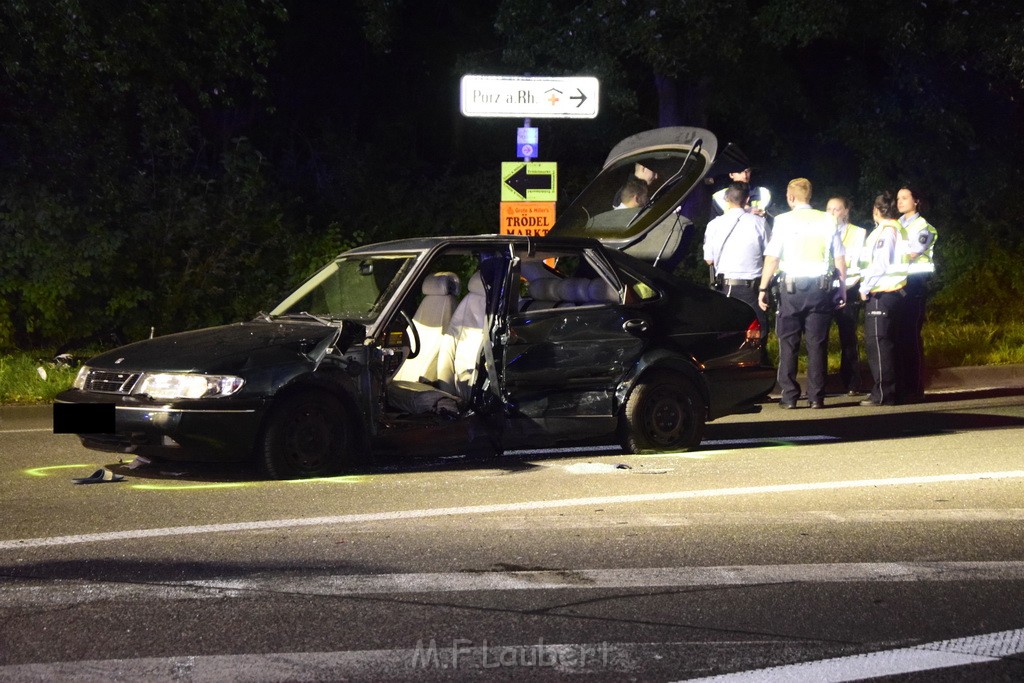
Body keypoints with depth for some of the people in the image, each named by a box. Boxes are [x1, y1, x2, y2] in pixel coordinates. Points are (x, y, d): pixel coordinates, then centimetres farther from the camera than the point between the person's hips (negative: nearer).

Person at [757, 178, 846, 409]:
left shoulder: (783, 220, -2)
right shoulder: (827, 220, 5)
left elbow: (772, 258, -4)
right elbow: (840, 259, 5)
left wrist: (763, 288, 0)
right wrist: (843, 287, 12)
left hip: (792, 286, -2)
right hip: (821, 286, 2)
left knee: (788, 342, 4)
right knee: (817, 342, 4)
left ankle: (789, 396, 2)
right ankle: (816, 396, 3)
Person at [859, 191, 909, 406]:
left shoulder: (884, 231, -11)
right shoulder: (899, 230, 17)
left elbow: (880, 264, -17)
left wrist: (865, 287, -9)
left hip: (880, 294, -10)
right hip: (896, 292, 10)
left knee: (877, 343, -8)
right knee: (888, 343, 13)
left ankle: (883, 394, -10)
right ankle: (892, 391, 15)